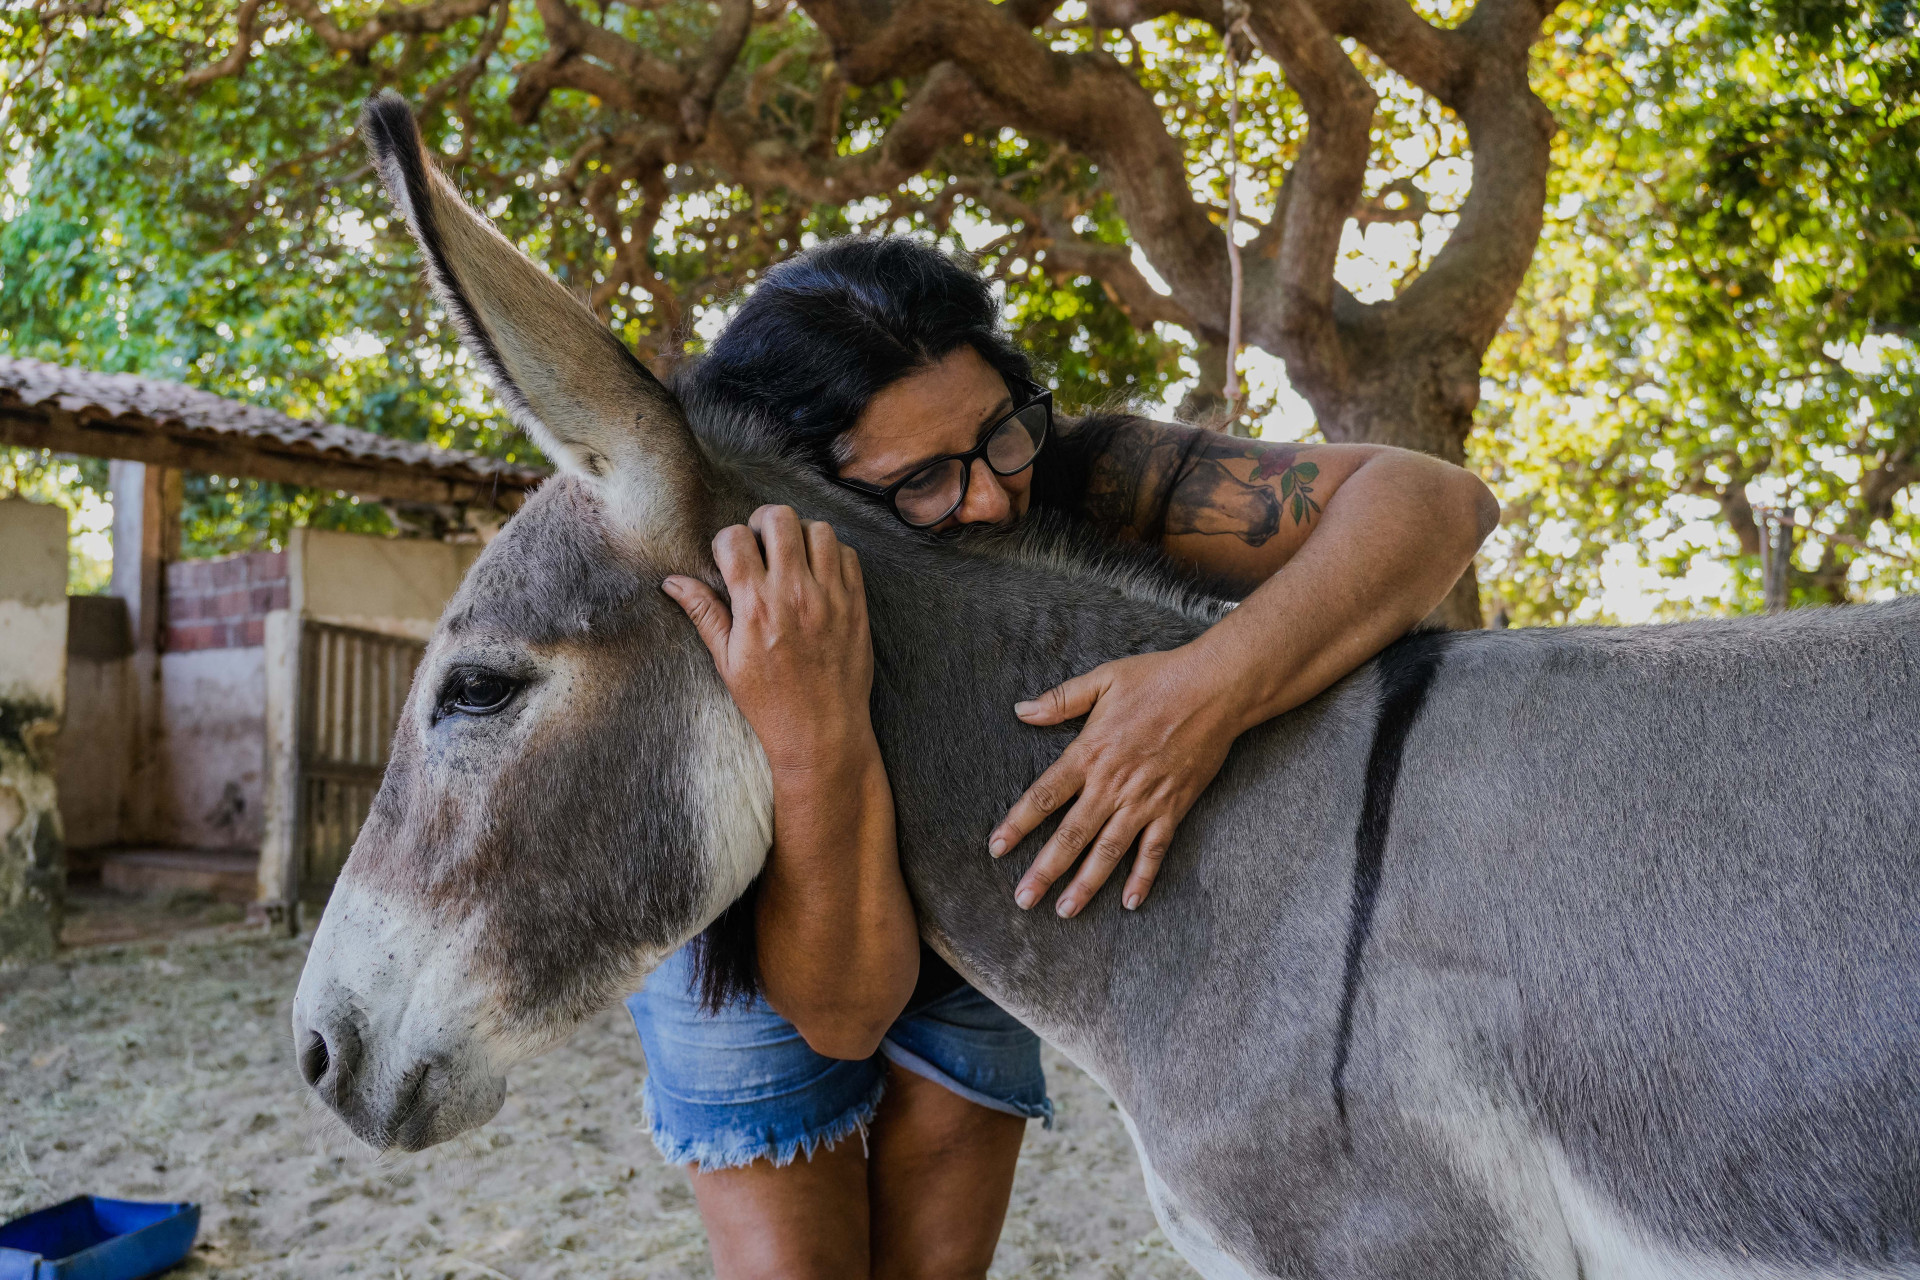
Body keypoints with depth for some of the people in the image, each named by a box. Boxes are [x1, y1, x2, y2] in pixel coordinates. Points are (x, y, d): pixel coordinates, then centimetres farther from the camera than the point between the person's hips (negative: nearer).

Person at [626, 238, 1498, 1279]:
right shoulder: (748, 635, -37)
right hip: (759, 940, -2)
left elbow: (1435, 500, -41)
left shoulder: (1083, 485, -34)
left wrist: (1218, 684, -57)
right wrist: (816, 740, -57)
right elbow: (842, 1012, -40)